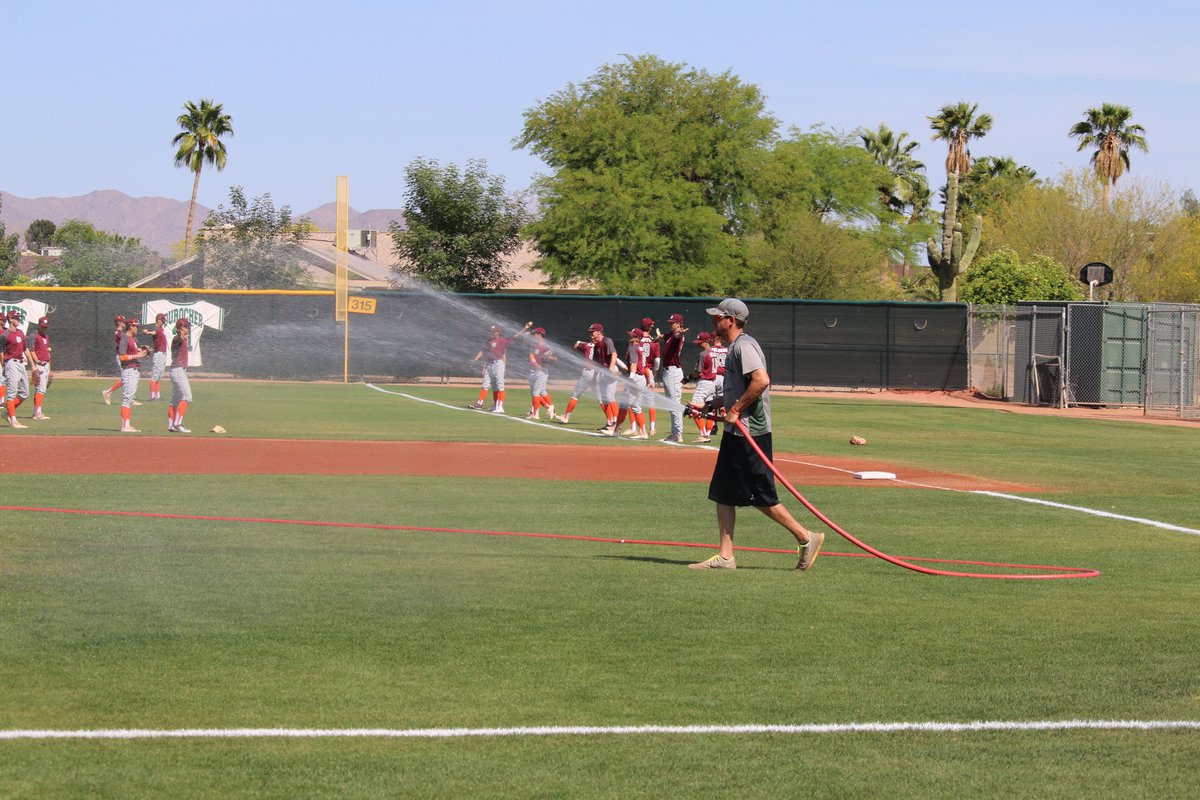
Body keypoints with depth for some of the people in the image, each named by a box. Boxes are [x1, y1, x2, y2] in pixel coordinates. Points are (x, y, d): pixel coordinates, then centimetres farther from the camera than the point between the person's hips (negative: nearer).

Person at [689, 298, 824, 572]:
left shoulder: (743, 346, -15)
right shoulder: (735, 347, 17)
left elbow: (761, 380, -28)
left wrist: (736, 410, -22)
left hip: (750, 432, -11)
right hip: (736, 432, 11)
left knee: (761, 495, -6)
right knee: (723, 493, 9)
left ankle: (806, 537, 3)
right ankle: (725, 557, 10)